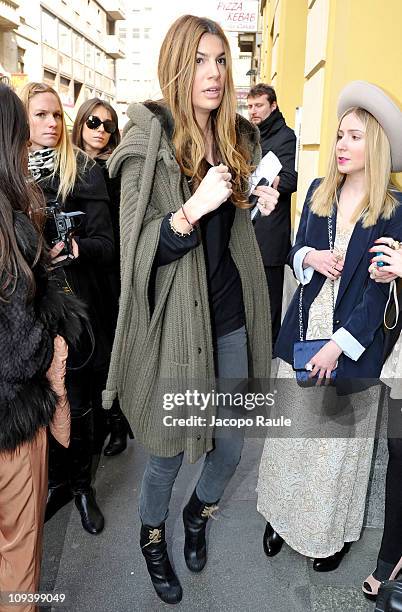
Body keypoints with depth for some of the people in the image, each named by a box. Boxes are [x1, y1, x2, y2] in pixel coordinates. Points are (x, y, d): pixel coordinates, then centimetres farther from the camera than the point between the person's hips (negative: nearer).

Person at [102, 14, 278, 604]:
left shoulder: (238, 137, 7)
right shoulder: (148, 141, -11)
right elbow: (138, 250, -15)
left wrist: (259, 205, 0)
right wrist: (193, 208, -30)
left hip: (232, 316, 5)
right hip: (176, 320, -5)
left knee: (232, 442, 16)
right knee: (169, 450, 12)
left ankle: (199, 512, 50)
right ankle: (153, 536, 45)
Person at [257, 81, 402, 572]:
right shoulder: (319, 191, 5)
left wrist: (339, 344, -16)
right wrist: (309, 257, -12)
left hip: (352, 340, -3)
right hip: (302, 330, 4)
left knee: (338, 440, 10)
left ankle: (333, 531, 32)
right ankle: (282, 515, 33)